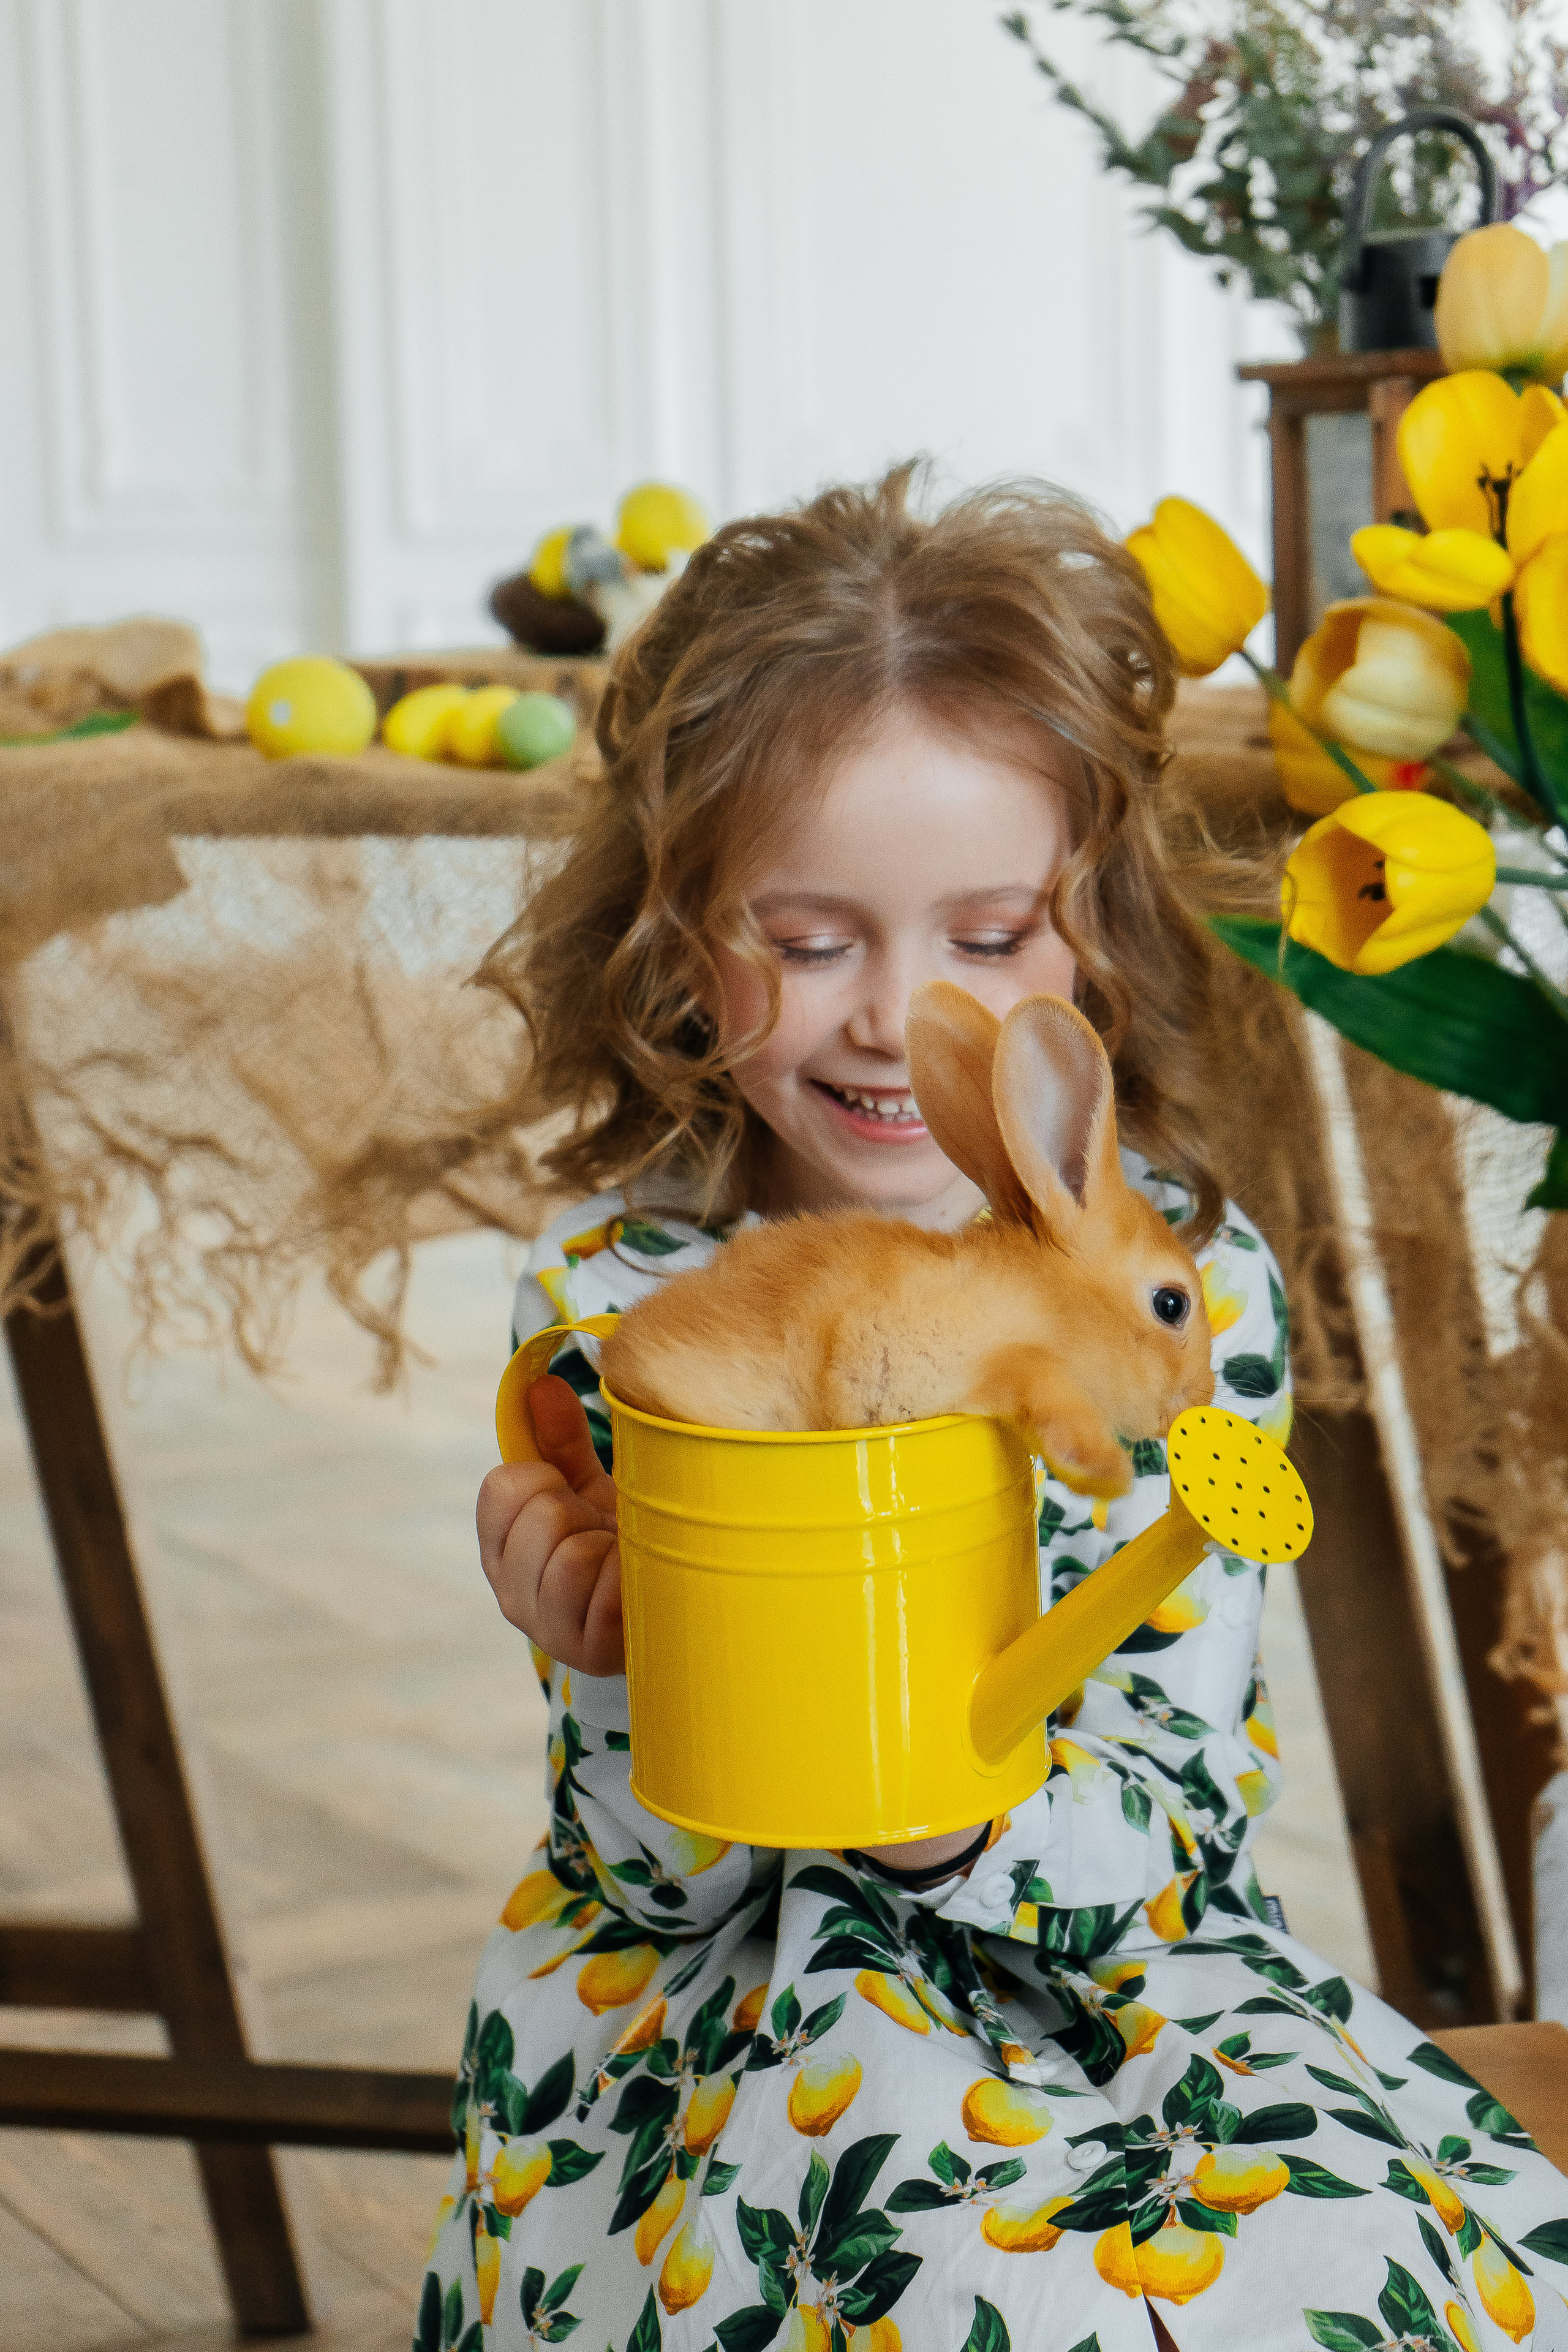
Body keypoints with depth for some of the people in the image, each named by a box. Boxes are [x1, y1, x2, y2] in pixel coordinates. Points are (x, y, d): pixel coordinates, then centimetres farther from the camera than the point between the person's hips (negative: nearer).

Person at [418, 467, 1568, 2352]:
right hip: (721, 1989, -1)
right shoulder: (617, 1302, -9)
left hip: (1095, 1959, 2)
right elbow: (664, 1877, -7)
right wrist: (614, 1661, -29)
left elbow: (1167, 1836, -10)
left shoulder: (1191, 1284, -9)